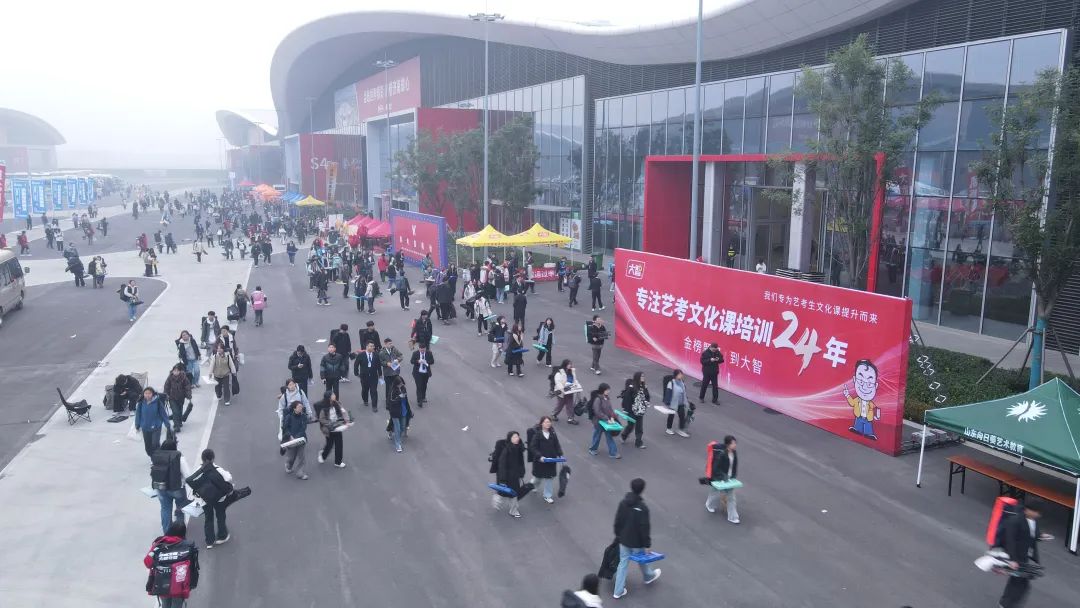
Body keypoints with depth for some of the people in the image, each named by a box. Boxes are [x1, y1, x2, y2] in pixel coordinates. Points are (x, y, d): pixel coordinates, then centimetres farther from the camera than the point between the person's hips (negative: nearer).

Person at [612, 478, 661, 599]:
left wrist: (618, 535, 16)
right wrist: (647, 542, -9)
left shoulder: (623, 503, -7)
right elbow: (644, 527, -20)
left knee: (622, 563, 12)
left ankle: (618, 591, 14)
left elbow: (617, 521, 3)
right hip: (636, 541, -4)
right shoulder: (642, 508, -26)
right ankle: (649, 577, 51)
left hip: (623, 540, 4)